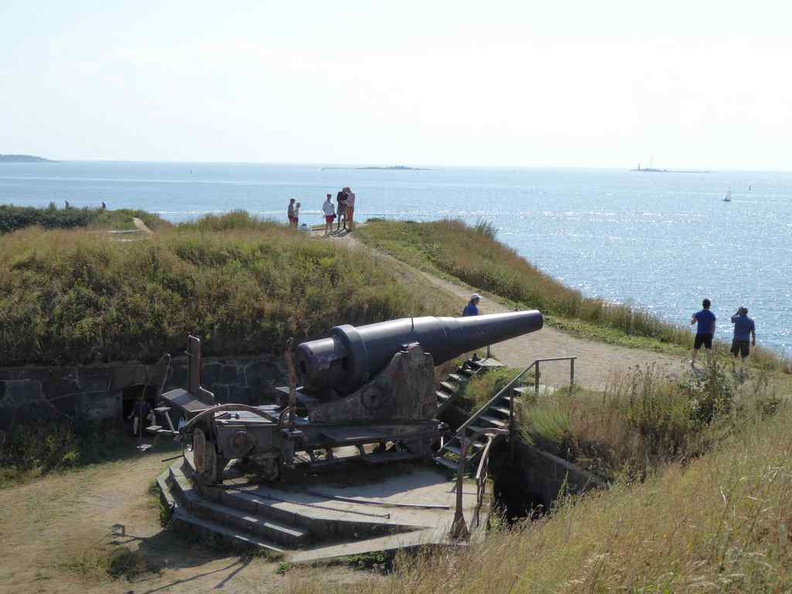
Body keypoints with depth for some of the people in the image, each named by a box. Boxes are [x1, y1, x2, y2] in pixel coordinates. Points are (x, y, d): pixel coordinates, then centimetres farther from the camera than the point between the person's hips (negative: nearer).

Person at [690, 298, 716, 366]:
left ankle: (692, 362, 26)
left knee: (696, 348, 15)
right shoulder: (712, 315, -3)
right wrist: (712, 334, 11)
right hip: (708, 334, 0)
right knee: (709, 350, 4)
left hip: (700, 334, 0)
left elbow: (692, 323, 0)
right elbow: (713, 326, -1)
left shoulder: (698, 314, -7)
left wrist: (692, 317, 19)